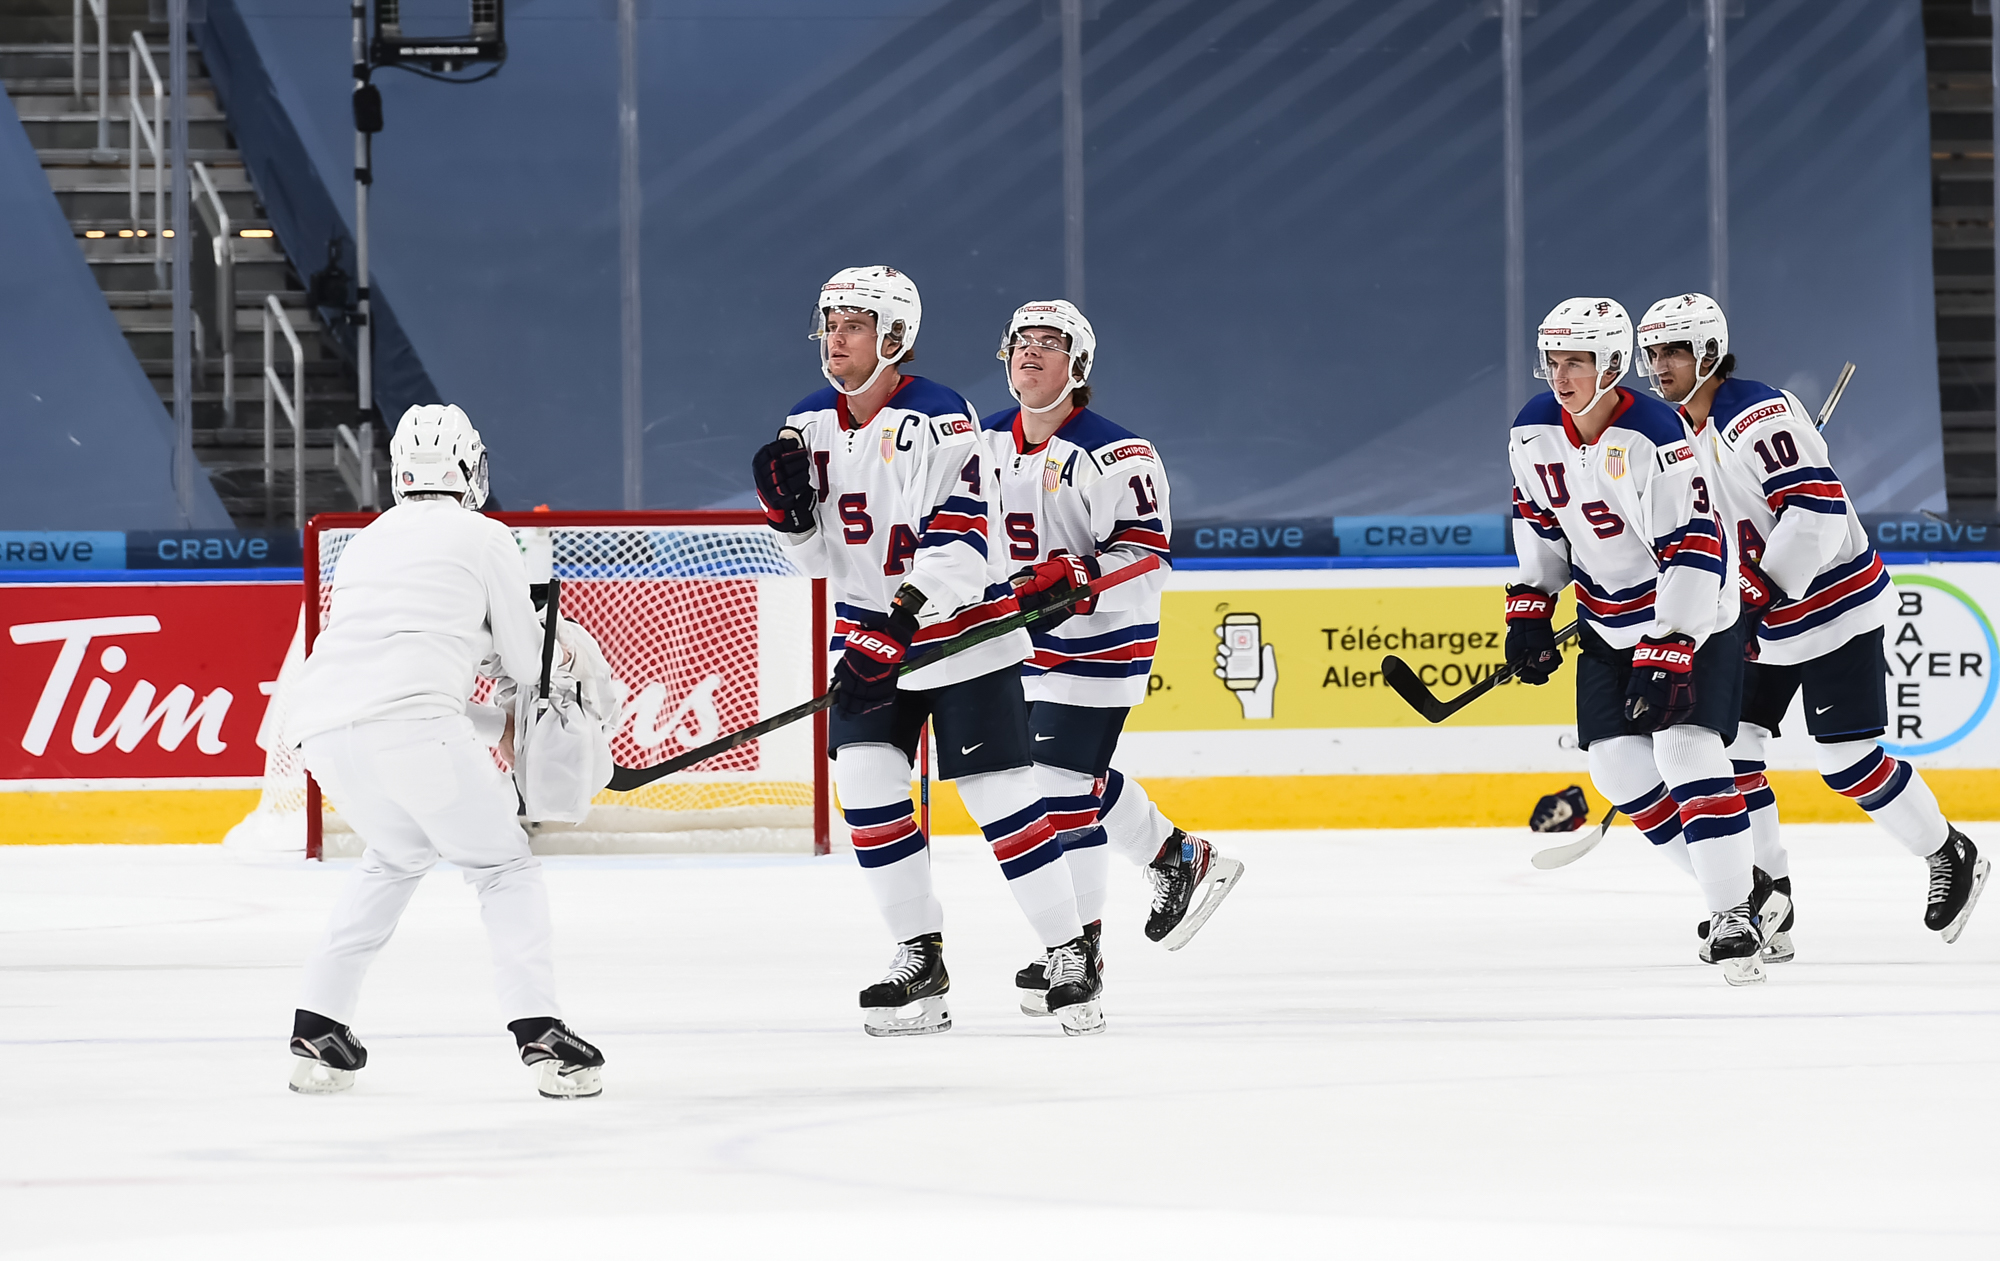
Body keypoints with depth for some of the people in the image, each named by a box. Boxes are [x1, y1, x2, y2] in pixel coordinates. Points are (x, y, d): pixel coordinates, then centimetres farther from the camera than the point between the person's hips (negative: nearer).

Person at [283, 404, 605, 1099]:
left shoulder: (366, 541, 30)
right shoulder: (484, 538, 12)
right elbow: (525, 661, 16)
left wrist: (495, 727, 38)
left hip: (323, 728, 6)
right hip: (408, 723, -6)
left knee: (396, 856, 30)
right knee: (503, 865, 7)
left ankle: (317, 1030, 22)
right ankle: (541, 1036, -8)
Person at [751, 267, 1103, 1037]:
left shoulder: (940, 421, -18)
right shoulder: (809, 426, 2)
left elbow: (958, 546, -26)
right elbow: (821, 556, 8)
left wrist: (900, 627, -36)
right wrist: (787, 506, -13)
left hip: (961, 630, -6)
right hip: (868, 636, 6)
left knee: (997, 793, -7)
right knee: (865, 783, -6)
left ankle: (1069, 955, 3)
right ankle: (920, 959, 4)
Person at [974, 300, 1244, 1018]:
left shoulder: (1114, 454, -17)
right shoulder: (986, 442, 6)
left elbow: (1145, 555, -21)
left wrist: (1072, 578, -32)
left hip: (1101, 637, -8)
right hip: (1023, 639, 8)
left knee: (1064, 783, -10)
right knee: (1075, 775, 15)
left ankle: (1078, 944, 0)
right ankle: (1179, 861, 35)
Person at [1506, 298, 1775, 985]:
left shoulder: (1654, 434, -28)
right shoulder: (1533, 430, -6)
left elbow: (1693, 548, -31)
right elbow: (1539, 518, 12)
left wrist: (1669, 652, -35)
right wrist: (1529, 608, 5)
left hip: (1692, 613, -7)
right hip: (1607, 619, 7)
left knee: (1685, 747, -21)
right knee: (1617, 761, 1)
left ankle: (1735, 916, -15)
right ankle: (1735, 887, 14)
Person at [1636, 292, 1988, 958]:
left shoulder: (1759, 415, -21)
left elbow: (1817, 509, -28)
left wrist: (1761, 596, -28)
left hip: (1833, 605, -9)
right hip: (1758, 619, 9)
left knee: (1847, 759, -7)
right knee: (1726, 742, -1)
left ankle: (1952, 857, 14)